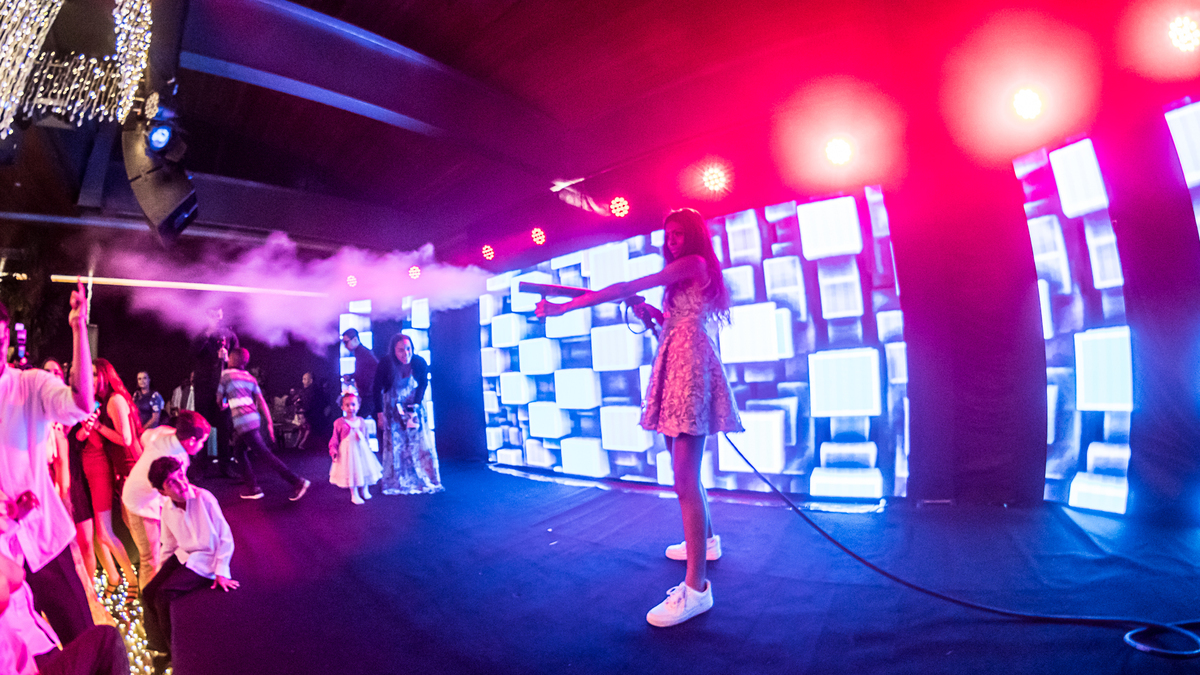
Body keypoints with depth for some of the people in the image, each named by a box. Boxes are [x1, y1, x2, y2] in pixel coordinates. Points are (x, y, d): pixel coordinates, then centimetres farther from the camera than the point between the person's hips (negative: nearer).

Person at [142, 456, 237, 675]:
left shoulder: (204, 499, -21)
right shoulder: (167, 509, -4)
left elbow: (225, 537, -15)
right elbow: (168, 543, 15)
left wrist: (221, 572, -15)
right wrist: (162, 571, 15)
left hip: (204, 560, -6)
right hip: (182, 556, 6)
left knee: (164, 596, -19)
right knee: (149, 593, -9)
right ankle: (163, 649, 14)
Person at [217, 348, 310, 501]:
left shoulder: (227, 374, -1)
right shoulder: (250, 377, 16)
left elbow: (220, 400, 8)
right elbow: (261, 401, 11)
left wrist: (224, 405, 32)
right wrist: (269, 423, 10)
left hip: (243, 421, -8)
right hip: (254, 418, 8)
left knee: (264, 453, -10)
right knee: (239, 450, 19)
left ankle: (296, 481, -17)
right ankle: (252, 487, 16)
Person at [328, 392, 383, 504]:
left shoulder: (361, 421, 0)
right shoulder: (339, 423, -9)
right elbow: (335, 439, -4)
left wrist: (368, 447, 12)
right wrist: (333, 451, -11)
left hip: (361, 449, 3)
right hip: (347, 451, -3)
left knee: (364, 469, 12)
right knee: (351, 472, 4)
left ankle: (364, 491, 34)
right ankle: (354, 495, 21)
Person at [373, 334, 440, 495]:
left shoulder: (420, 363, -18)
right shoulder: (385, 365, -21)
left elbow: (423, 384, -3)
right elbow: (377, 389, -13)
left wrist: (415, 404, -12)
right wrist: (380, 414, -14)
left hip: (414, 404, 1)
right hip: (393, 407, -1)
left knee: (420, 443, 2)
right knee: (395, 445, -1)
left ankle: (425, 480, 14)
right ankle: (396, 484, 9)